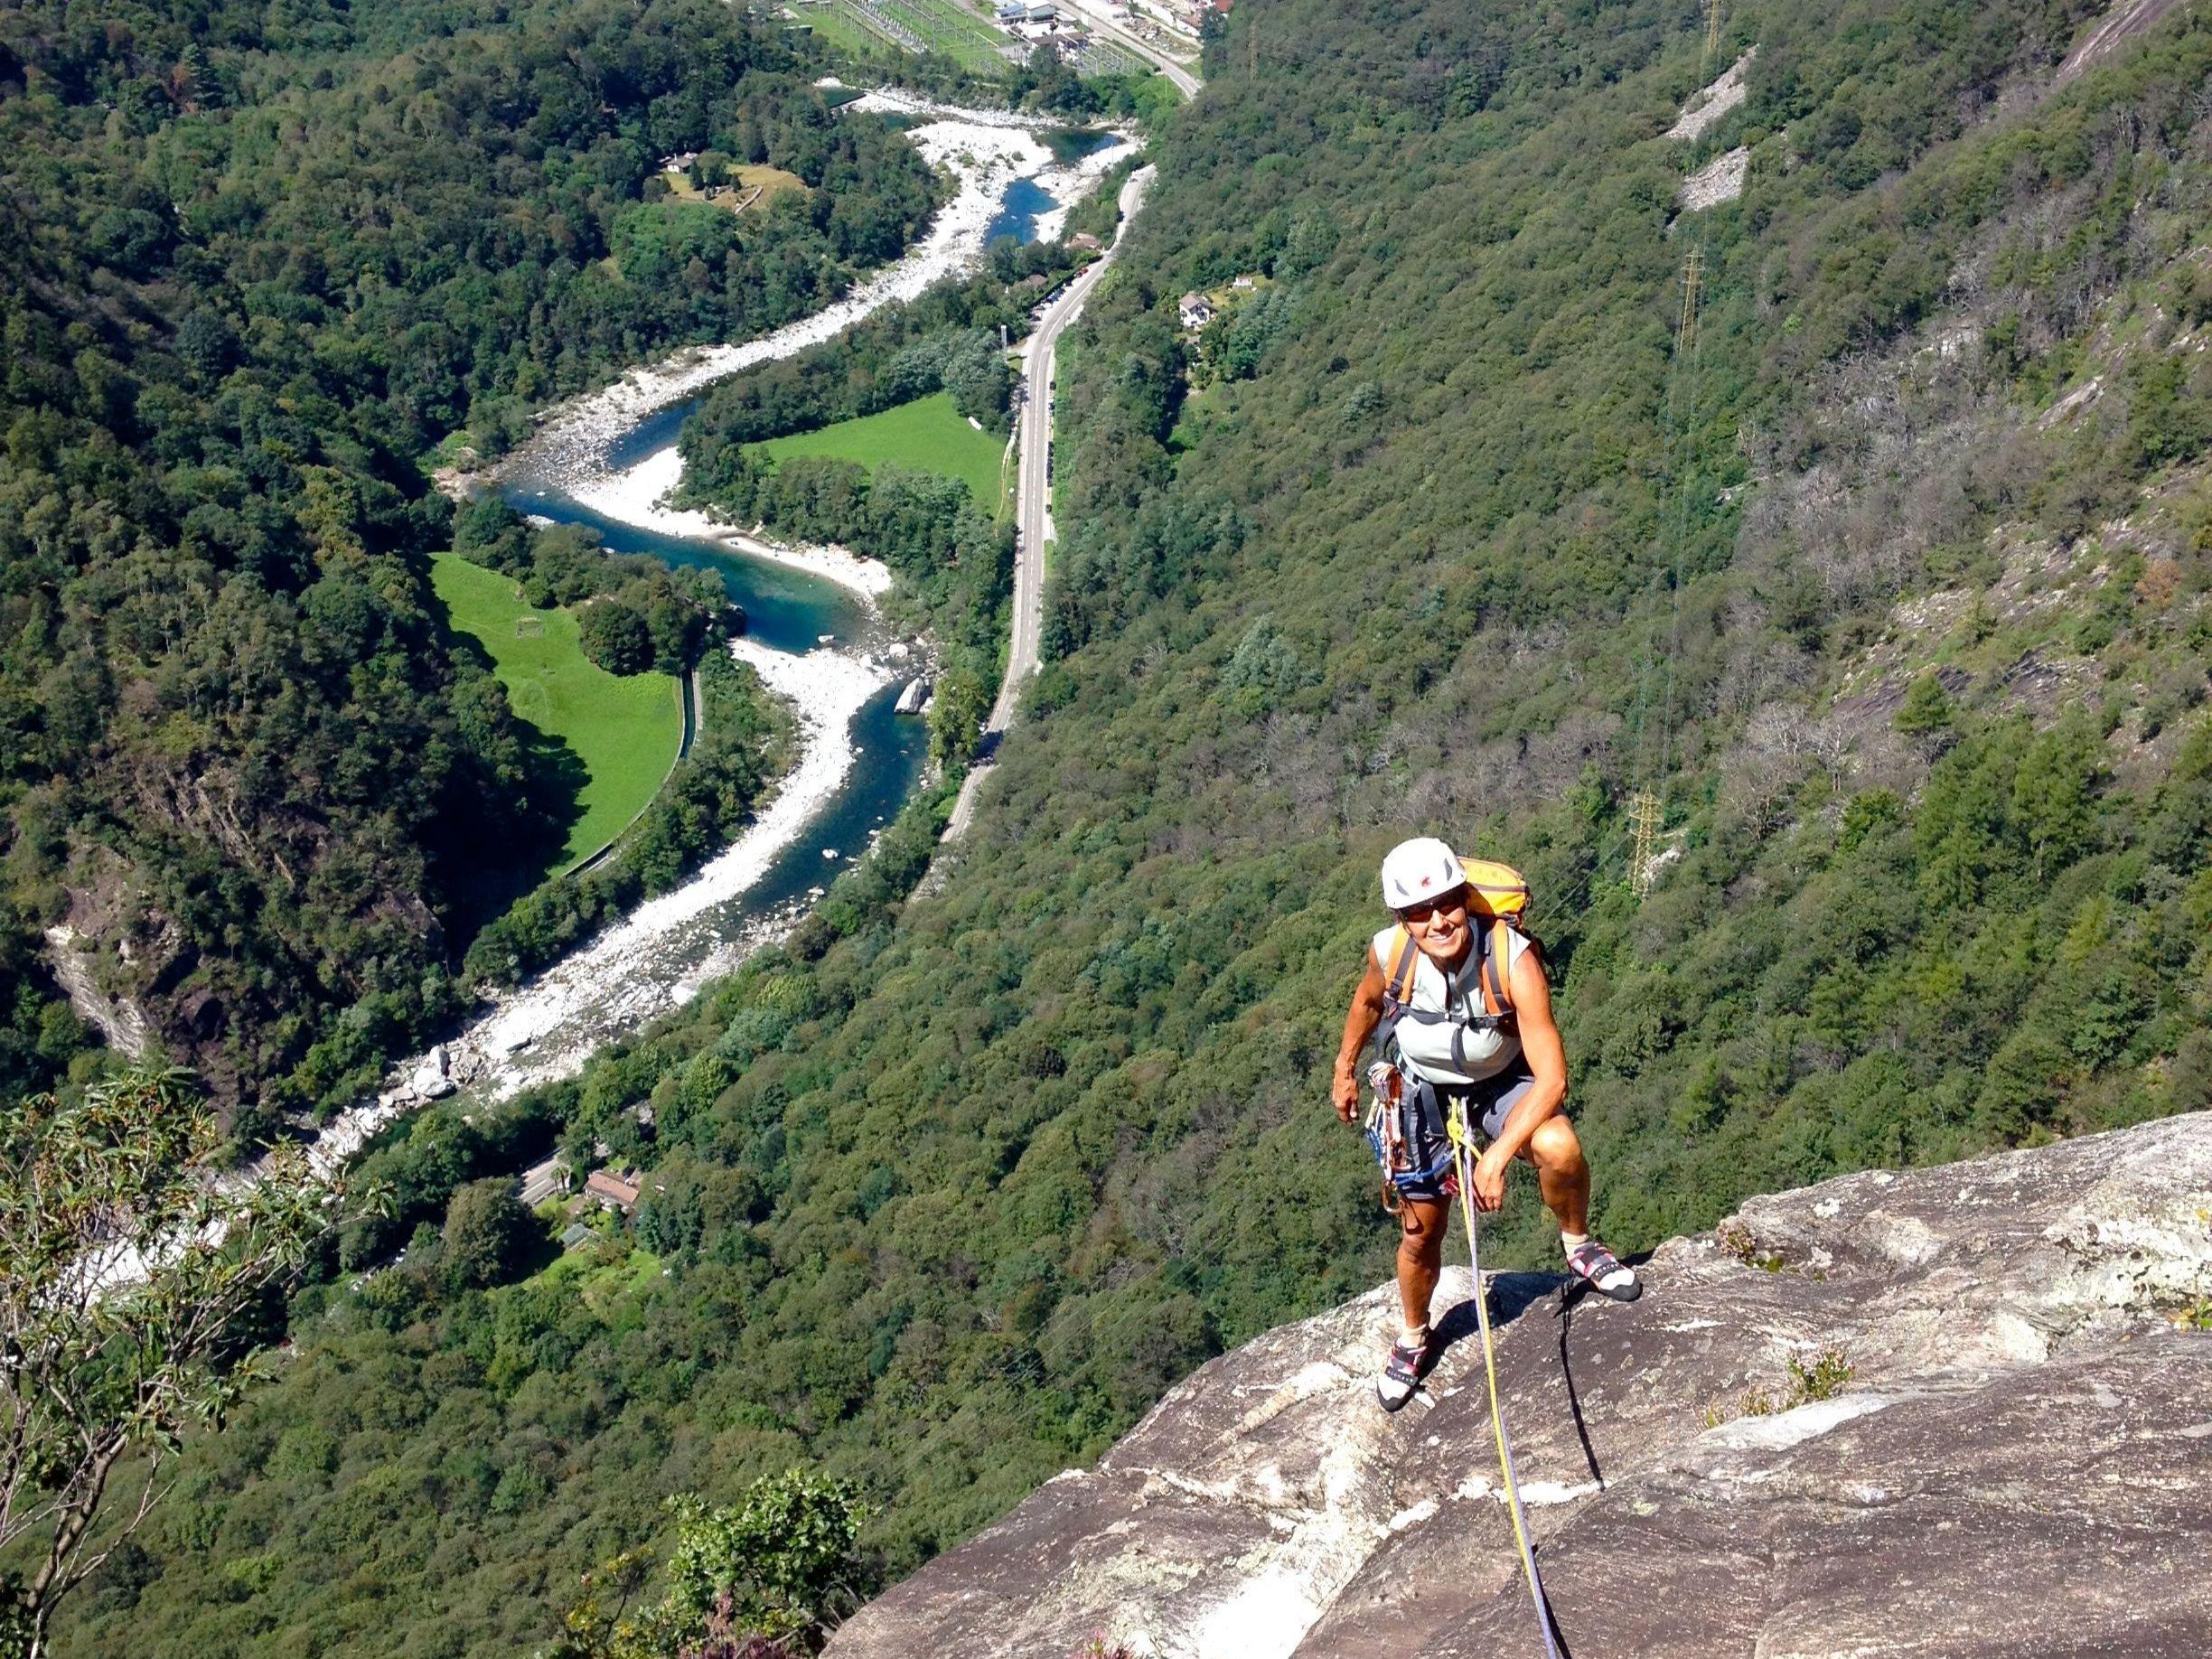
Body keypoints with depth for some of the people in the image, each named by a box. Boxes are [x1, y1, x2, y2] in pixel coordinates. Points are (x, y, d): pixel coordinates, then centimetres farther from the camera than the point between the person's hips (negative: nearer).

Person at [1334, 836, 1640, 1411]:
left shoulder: (1514, 959, -35)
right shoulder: (1388, 953, -26)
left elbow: (1552, 1078, -34)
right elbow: (1368, 1001, 2)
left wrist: (1495, 1158, -40)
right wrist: (1344, 1071, 13)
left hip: (1501, 1083, -2)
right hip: (1423, 1090, 2)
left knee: (1559, 1147, -34)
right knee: (1420, 1233, 10)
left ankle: (1578, 1246, -2)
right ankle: (1412, 1339, 41)